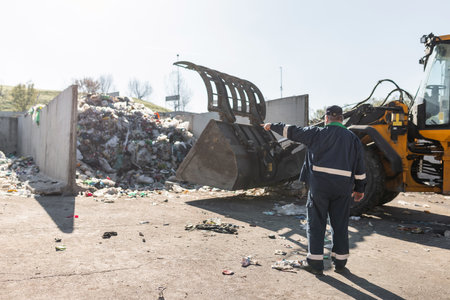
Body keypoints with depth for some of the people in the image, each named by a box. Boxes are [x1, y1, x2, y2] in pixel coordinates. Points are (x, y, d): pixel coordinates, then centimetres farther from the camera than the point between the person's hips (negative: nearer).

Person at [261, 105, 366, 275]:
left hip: (319, 183, -3)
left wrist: (272, 126, 22)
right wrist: (359, 189, 19)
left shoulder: (317, 133, 0)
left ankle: (315, 262, 8)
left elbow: (292, 131, 7)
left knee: (316, 223, 5)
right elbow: (360, 167, 11)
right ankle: (340, 262, 21)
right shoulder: (353, 138, 10)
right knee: (340, 224, 13)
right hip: (343, 186, 3)